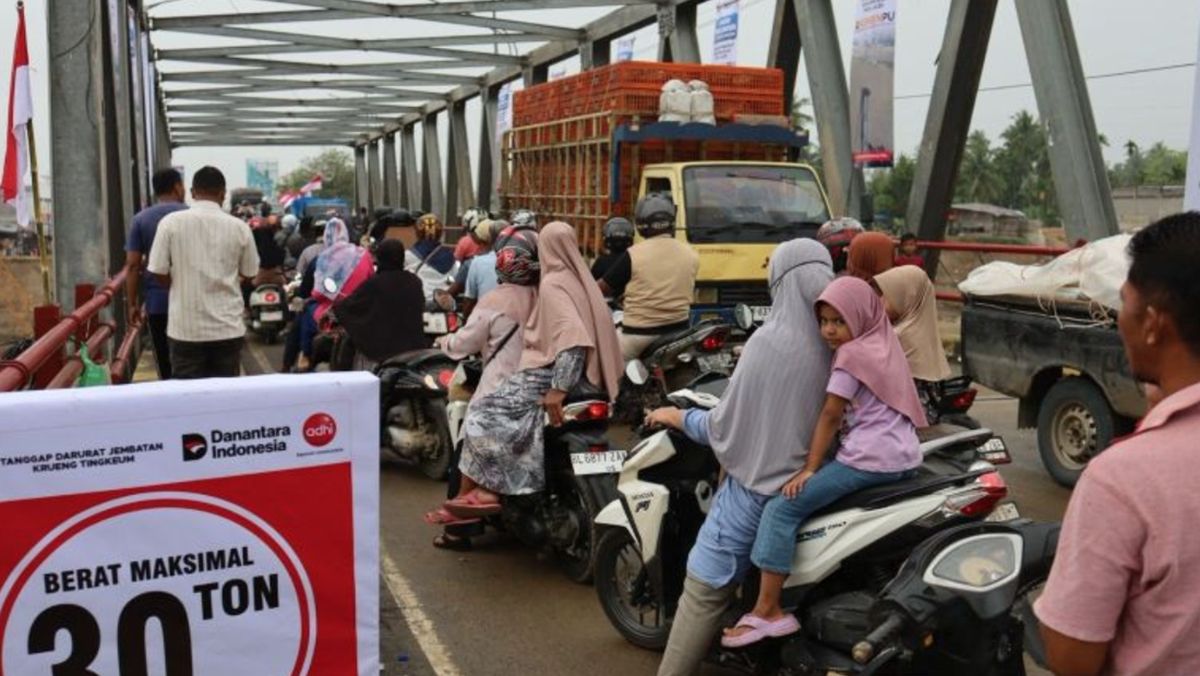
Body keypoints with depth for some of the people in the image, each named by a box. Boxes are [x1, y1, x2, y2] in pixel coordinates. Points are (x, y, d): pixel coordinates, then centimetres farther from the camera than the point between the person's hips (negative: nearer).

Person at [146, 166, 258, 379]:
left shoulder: (170, 222, -5)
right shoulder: (239, 227, -2)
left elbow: (159, 273, -3)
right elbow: (249, 273, 8)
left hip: (186, 328, -1)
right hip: (228, 327, 1)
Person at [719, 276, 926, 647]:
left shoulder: (852, 355, -7)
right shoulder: (883, 345, 19)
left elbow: (830, 415, -9)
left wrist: (809, 467, -6)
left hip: (870, 459, -11)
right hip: (904, 456, 11)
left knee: (781, 509, -10)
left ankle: (767, 612, -12)